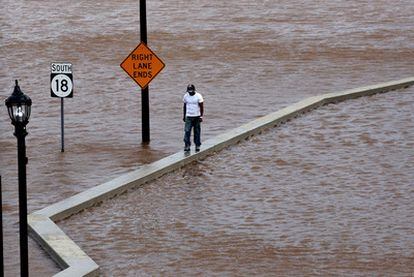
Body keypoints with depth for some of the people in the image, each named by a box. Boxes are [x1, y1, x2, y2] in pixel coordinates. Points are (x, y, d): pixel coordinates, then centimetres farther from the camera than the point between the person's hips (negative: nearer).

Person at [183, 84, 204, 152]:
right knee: (187, 131, -9)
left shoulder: (198, 96, -7)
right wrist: (184, 115, 12)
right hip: (188, 116, 2)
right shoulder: (186, 96, 3)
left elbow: (201, 107, -5)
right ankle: (187, 145, -8)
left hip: (197, 116, -2)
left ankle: (197, 145, 14)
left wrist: (201, 116, -10)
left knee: (197, 132, 4)